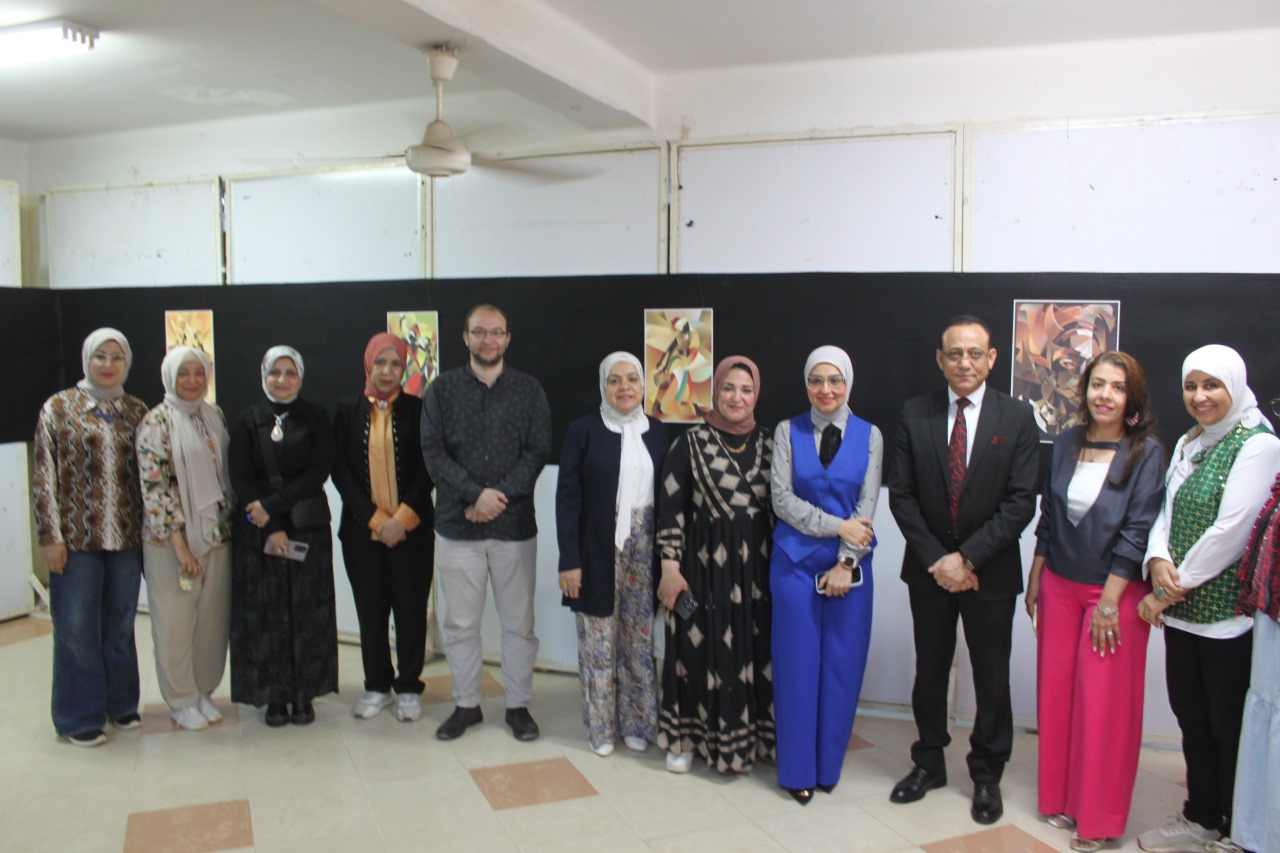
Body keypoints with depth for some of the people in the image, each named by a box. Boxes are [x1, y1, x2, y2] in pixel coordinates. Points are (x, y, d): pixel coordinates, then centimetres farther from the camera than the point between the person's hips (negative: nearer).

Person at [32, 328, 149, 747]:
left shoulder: (137, 411, 7)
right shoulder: (58, 408, -1)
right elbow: (42, 477, -3)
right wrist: (50, 536, -8)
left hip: (126, 537, 3)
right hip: (77, 538, -3)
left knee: (120, 625, 13)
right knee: (77, 627, 5)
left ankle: (121, 704, 28)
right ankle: (79, 717, 18)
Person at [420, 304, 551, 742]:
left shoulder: (529, 389, 3)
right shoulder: (442, 389, 3)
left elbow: (538, 451, -4)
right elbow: (433, 452, -4)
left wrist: (500, 495, -16)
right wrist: (476, 494, -16)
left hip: (515, 524, 0)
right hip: (457, 524, 1)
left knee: (518, 622, 8)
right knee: (460, 622, 9)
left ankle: (519, 705, 22)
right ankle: (466, 704, 25)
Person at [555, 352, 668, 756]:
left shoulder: (657, 431, 6)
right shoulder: (583, 430, -3)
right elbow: (567, 497, -6)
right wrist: (569, 560, -11)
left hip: (644, 549, 3)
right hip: (597, 551, -2)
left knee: (639, 640, 9)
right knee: (599, 640, 7)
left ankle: (636, 722, 25)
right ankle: (601, 726, 22)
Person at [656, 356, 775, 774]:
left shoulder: (768, 444, 6)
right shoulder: (690, 443, -4)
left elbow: (779, 507, 10)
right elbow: (670, 509, -5)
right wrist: (670, 568, -9)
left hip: (756, 566, 3)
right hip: (705, 564, -3)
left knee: (753, 650, 8)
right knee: (700, 650, 5)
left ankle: (751, 734, 26)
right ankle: (687, 737, 22)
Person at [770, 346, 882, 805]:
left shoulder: (869, 436, 3)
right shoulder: (788, 432, 1)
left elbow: (867, 505, -2)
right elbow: (782, 500, -5)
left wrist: (845, 562, -10)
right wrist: (837, 526, -13)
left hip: (849, 565, 1)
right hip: (796, 561, -1)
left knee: (842, 665, 6)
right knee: (798, 664, 4)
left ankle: (829, 764, 24)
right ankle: (797, 769, 18)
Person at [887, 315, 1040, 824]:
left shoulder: (1017, 418, -6)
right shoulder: (914, 415, -1)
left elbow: (1020, 503, -10)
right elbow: (901, 495, -3)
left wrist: (967, 558, -16)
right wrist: (937, 559, -11)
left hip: (990, 571, -1)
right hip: (929, 568, 2)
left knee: (991, 677, 10)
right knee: (929, 671, 14)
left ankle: (986, 775, 28)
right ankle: (929, 763, 32)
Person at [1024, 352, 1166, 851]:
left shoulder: (1145, 452, -11)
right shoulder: (1066, 444, 3)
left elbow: (1137, 530, -13)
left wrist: (1109, 602, -14)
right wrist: (1035, 579, 10)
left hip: (1115, 591, -4)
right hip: (1059, 585, 5)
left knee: (1105, 702, 3)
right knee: (1056, 693, 10)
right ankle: (1059, 797, 27)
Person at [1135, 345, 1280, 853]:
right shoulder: (1187, 444, 13)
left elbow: (1230, 531, -18)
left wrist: (1172, 589, -13)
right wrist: (1158, 559, -8)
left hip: (1228, 615, -7)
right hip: (1182, 610, 7)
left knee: (1230, 728, 4)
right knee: (1191, 719, 16)